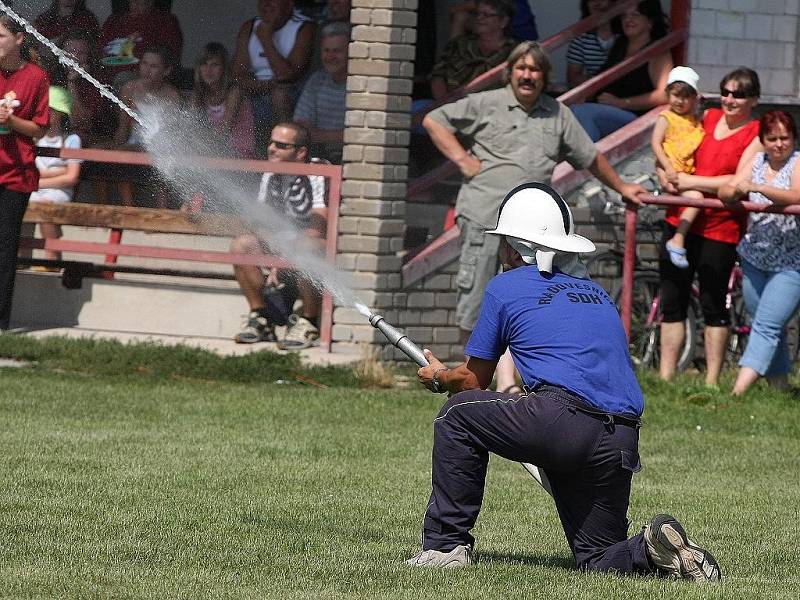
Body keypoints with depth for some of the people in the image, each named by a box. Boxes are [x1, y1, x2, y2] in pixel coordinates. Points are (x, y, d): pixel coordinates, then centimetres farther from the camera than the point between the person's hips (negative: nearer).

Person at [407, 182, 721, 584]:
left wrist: (438, 378, 43)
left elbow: (473, 380, 21)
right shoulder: (597, 293, 27)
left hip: (563, 423, -6)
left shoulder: (506, 287, 12)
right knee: (599, 560, 19)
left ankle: (445, 545, 13)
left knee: (459, 414, 18)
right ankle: (651, 549, -13)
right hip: (622, 443, 6)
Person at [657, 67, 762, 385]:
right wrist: (667, 177, 1)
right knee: (672, 302, 6)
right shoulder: (709, 117, 11)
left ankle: (711, 382, 10)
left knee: (714, 306, 2)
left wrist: (690, 182, -17)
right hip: (680, 221, 6)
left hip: (720, 229, -6)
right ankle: (665, 378, 12)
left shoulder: (756, 135, -6)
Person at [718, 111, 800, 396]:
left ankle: (738, 391, -23)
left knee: (766, 326, -14)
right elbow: (725, 192, 0)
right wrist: (733, 190, -24)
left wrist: (756, 188, -37)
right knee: (766, 326, 9)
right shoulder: (757, 161, 9)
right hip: (755, 257, 6)